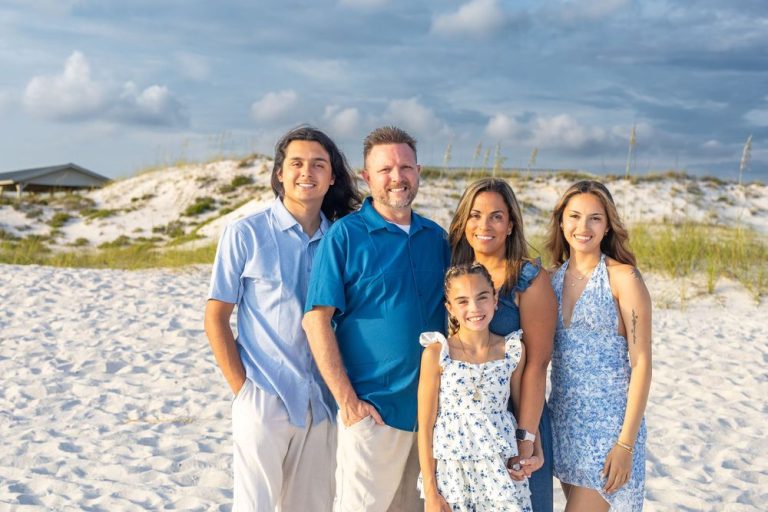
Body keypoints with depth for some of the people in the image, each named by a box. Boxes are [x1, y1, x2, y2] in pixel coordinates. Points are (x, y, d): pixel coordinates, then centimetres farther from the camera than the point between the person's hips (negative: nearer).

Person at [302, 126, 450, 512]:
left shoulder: (436, 238, 8)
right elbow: (317, 320, -11)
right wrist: (346, 399, -15)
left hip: (433, 408, 5)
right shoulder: (345, 235, -7)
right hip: (373, 408, -5)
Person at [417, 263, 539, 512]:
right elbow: (425, 427, -4)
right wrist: (430, 492, -4)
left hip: (502, 471, 2)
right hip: (452, 473, -2)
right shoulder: (437, 353, -7)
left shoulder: (513, 351, 0)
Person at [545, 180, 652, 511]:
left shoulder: (623, 277, -11)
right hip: (564, 418, 5)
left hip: (609, 421, -5)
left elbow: (641, 363, -12)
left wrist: (626, 444, -15)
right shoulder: (553, 277, 5)